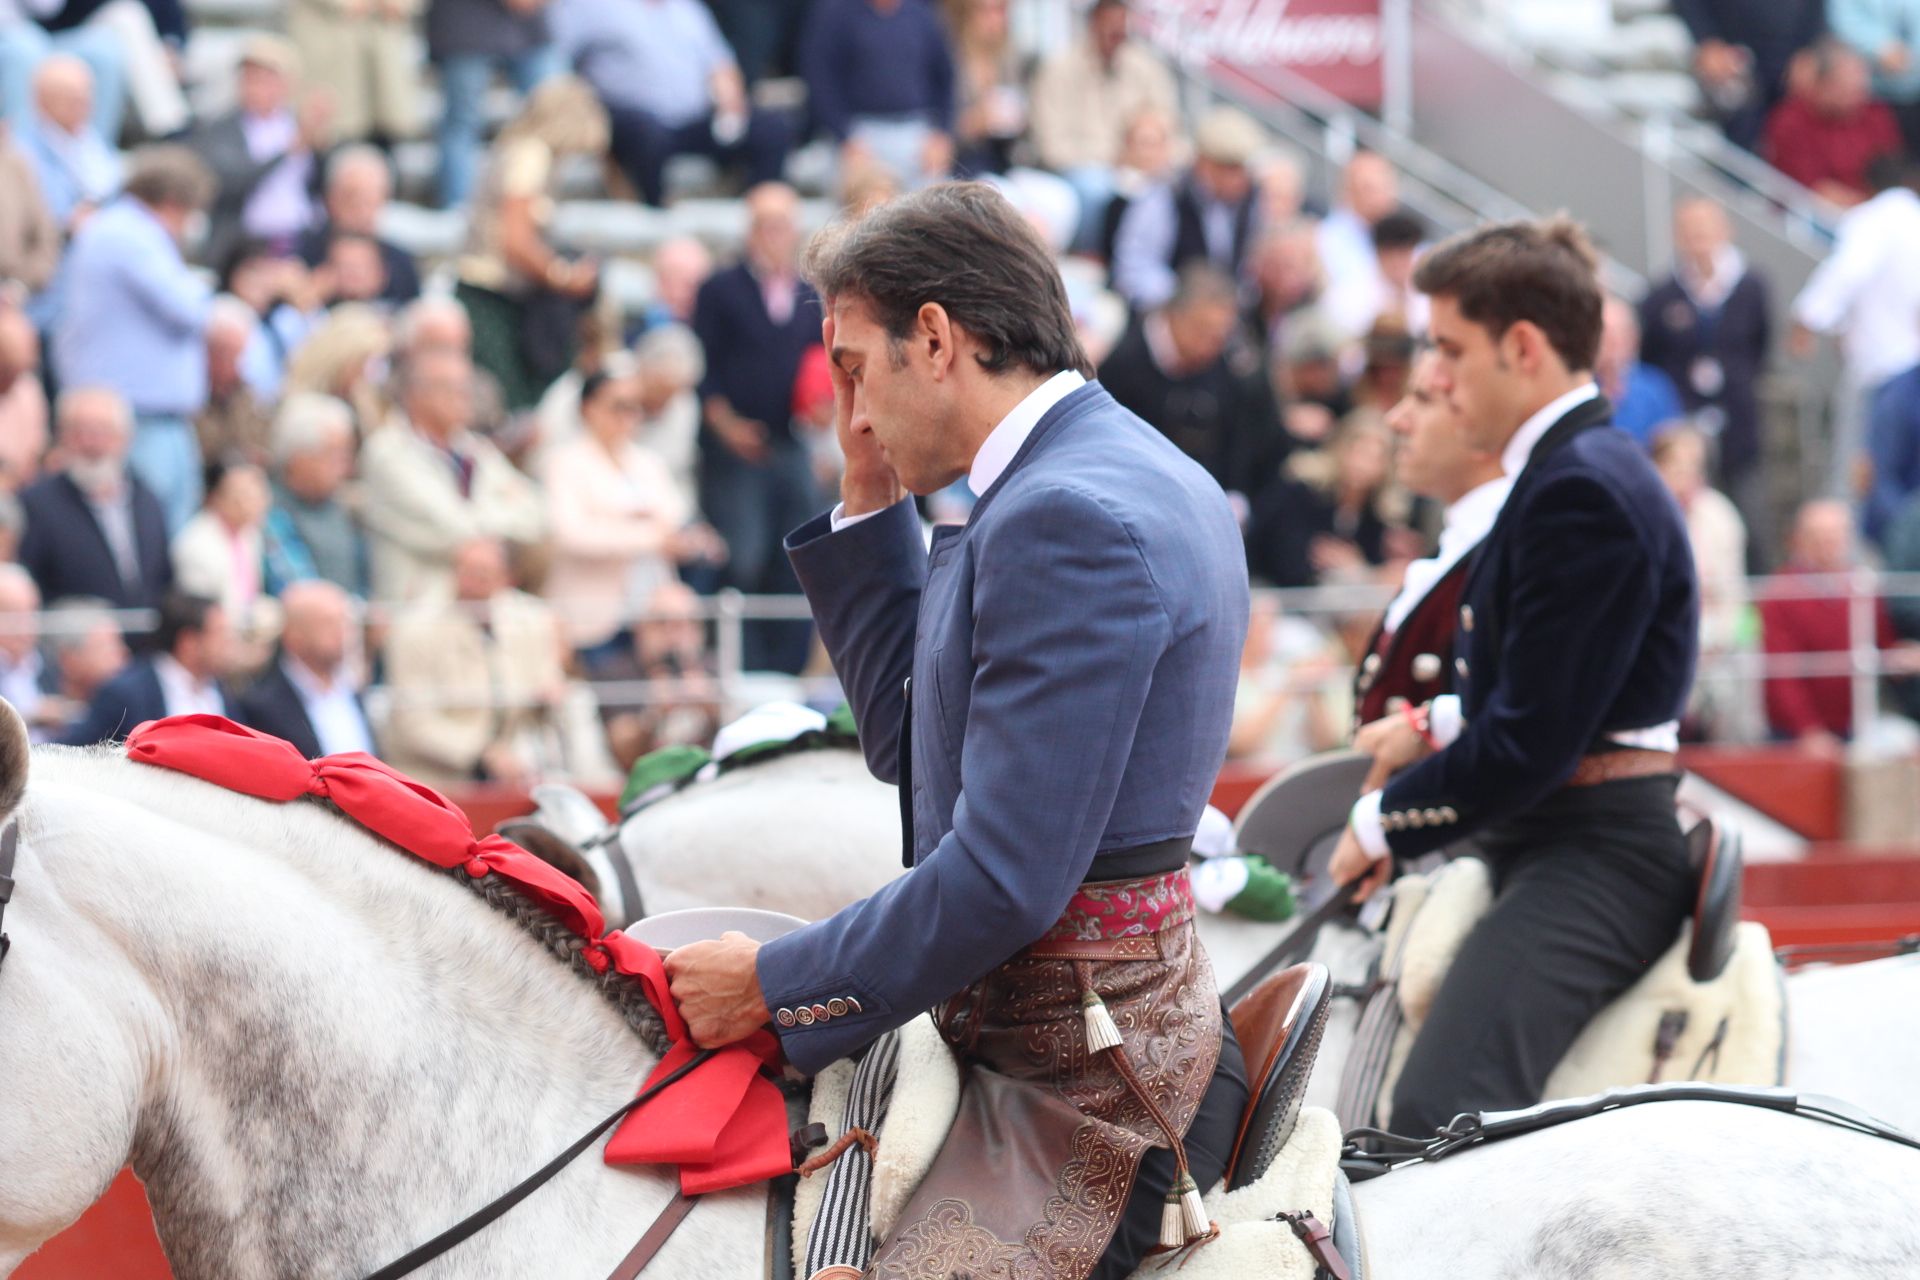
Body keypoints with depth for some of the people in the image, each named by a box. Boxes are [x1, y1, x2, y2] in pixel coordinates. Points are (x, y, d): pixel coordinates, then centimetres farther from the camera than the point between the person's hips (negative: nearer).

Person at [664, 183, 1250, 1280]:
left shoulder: (1067, 520, -19)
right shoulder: (1126, 472, 15)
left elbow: (1004, 880, -23)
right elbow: (915, 744, 25)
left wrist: (776, 987, -13)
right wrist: (871, 501, 17)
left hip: (1075, 1073, -11)